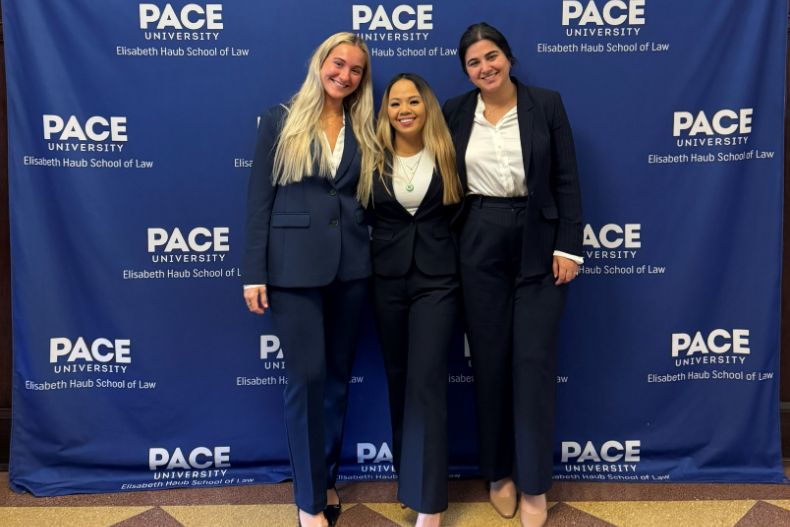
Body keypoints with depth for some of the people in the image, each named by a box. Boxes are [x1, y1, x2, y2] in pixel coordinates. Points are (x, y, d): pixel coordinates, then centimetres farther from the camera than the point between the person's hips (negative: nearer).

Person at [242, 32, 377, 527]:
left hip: (351, 265, 4)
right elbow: (259, 196, -2)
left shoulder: (364, 130, 10)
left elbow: (369, 199, 12)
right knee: (307, 377, -2)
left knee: (338, 376, 11)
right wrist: (255, 271, -7)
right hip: (295, 264, -3)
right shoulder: (282, 120, 2)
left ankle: (327, 479, 29)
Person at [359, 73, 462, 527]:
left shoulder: (447, 154, -1)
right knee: (398, 377, 13)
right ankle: (407, 474, 32)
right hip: (387, 279, 3)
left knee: (426, 381, -8)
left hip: (436, 279, -2)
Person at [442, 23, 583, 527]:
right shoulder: (455, 112, 5)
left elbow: (567, 179, -1)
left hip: (538, 243, -1)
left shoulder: (546, 103, 1)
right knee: (490, 361, 7)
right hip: (480, 245, 2)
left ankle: (534, 483, 15)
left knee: (535, 362, 0)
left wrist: (568, 247, -7)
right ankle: (499, 472, 25)